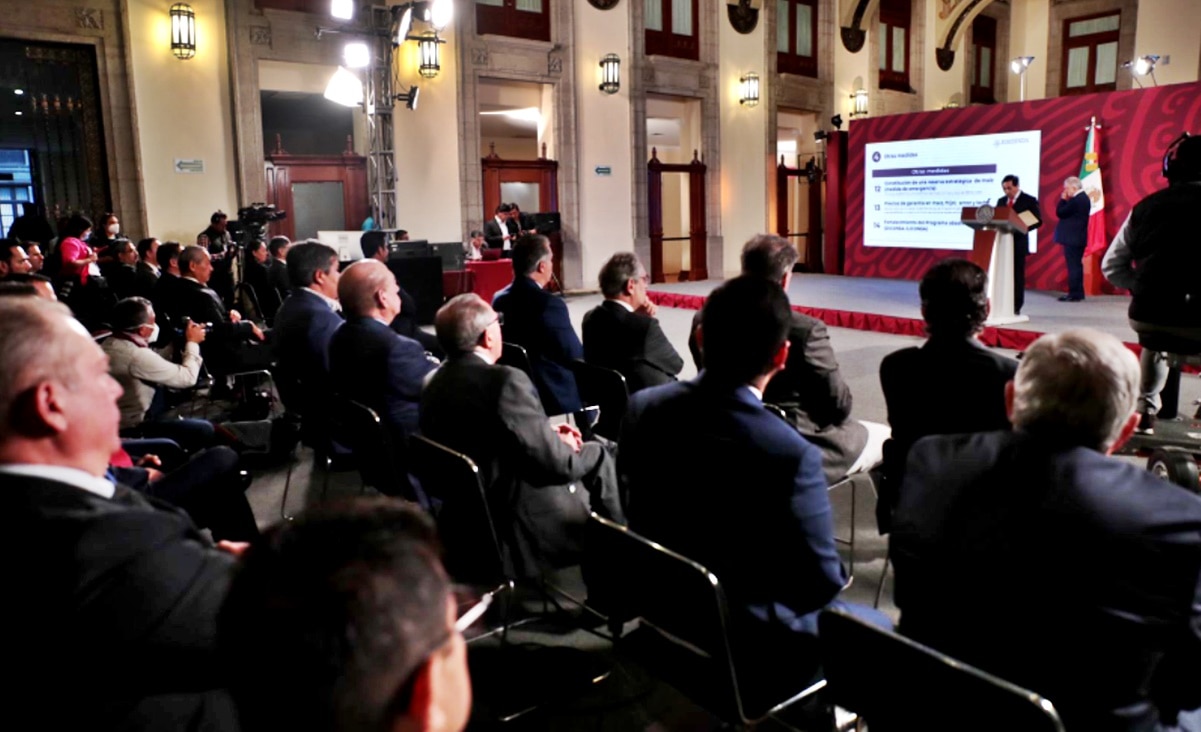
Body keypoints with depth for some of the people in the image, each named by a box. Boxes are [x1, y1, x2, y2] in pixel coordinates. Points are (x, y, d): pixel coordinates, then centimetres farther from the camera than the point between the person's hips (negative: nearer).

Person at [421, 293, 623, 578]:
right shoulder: (505, 381, -25)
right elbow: (556, 464, -23)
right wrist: (567, 448, -2)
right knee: (597, 453, 10)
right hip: (526, 528, -8)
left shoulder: (435, 385, 1)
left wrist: (547, 436, 5)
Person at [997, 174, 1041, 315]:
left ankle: (1016, 307, 4)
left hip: (1018, 243, -4)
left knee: (1017, 275, 1)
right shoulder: (1001, 201, 14)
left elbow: (1037, 221, -5)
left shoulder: (1029, 200, 0)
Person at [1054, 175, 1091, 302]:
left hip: (1072, 238, -10)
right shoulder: (1084, 198, 14)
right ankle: (1078, 293, 19)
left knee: (1073, 265, -8)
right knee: (1077, 265, 14)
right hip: (1079, 238, 10)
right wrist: (1065, 200, 7)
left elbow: (1060, 213, -16)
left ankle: (1074, 294, -6)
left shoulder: (1075, 200, -18)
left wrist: (1062, 199, -6)